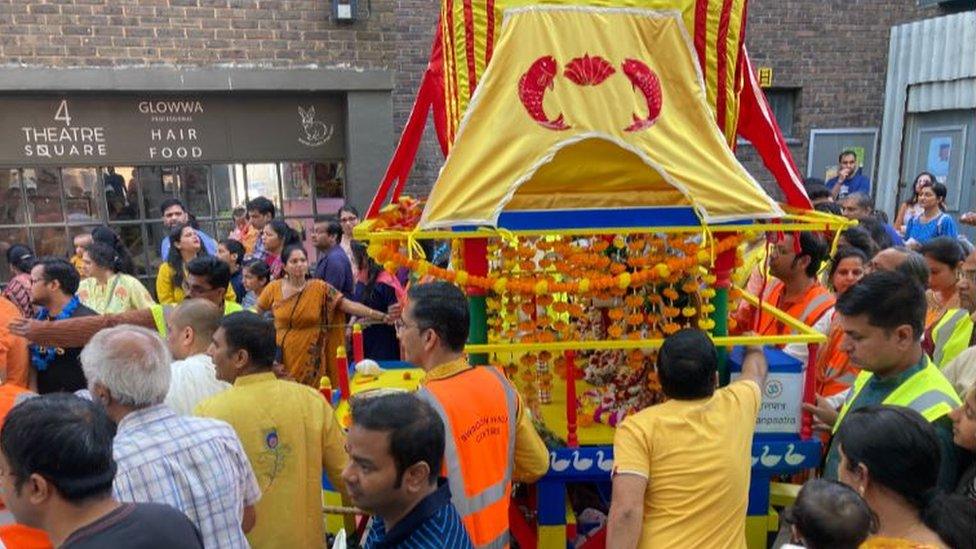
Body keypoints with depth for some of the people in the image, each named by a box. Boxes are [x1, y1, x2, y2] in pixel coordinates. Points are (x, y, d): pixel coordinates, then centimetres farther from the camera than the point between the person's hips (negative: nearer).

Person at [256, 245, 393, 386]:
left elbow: (349, 305, -13)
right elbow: (254, 313, 14)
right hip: (282, 358, 1)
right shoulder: (274, 288, 0)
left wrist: (382, 316, -23)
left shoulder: (320, 288, -5)